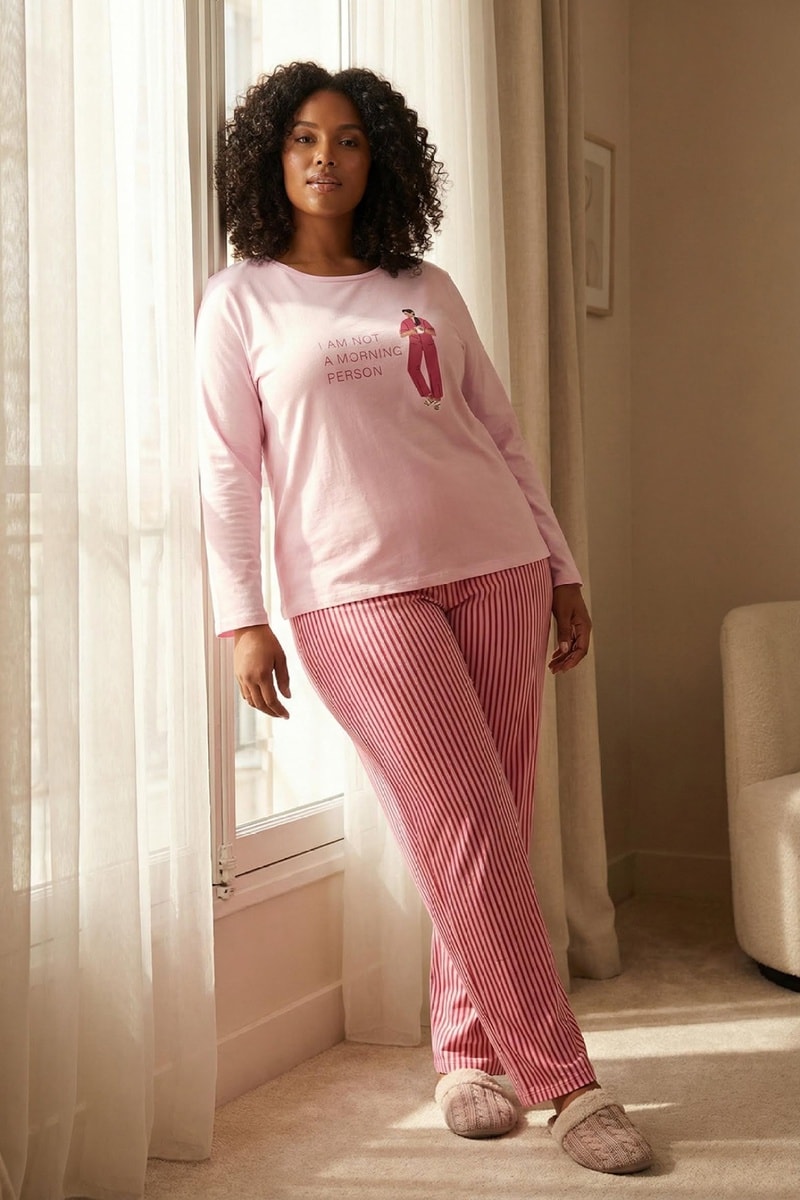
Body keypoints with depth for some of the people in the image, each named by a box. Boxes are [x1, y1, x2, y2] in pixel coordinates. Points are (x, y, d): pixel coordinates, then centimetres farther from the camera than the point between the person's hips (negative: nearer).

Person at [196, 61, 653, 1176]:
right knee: (465, 831, -7)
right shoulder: (242, 300, 7)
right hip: (357, 593, -3)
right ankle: (565, 1084, 1)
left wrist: (562, 570, 12)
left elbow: (503, 434, 16)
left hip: (495, 568, 4)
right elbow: (228, 471, 2)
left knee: (493, 833, 4)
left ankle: (467, 1055, 21)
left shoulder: (428, 289, 15)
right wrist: (242, 618, -7)